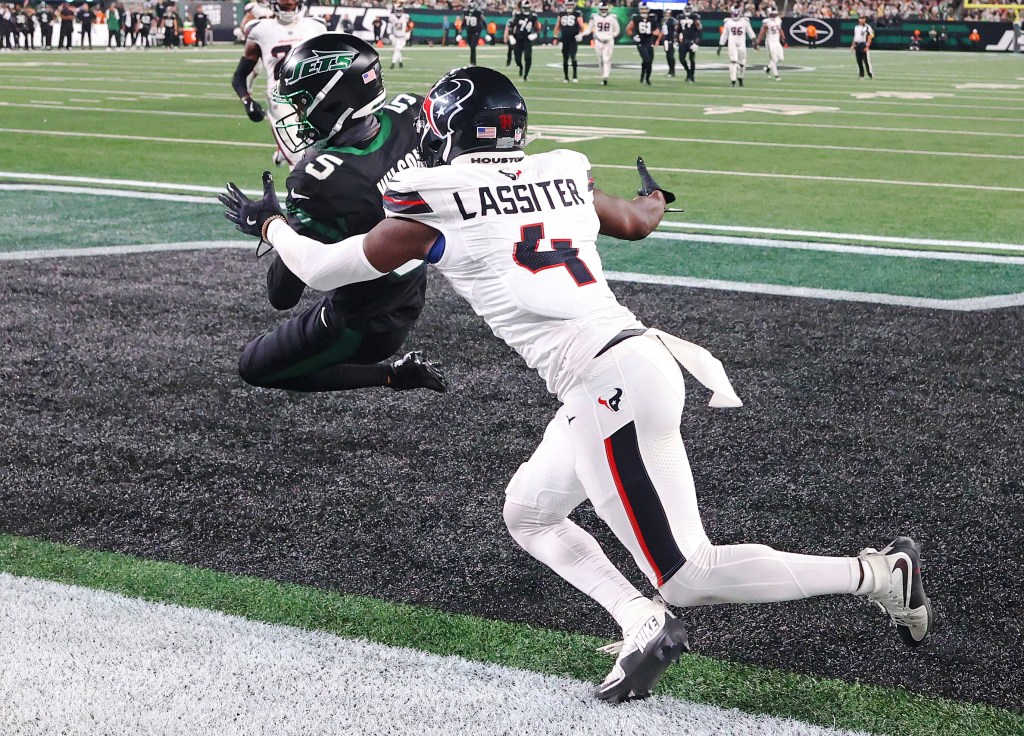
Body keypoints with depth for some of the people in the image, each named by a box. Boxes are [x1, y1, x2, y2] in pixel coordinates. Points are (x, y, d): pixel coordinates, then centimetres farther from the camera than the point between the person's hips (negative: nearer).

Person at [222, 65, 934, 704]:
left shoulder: (436, 207, -1)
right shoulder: (565, 177, 16)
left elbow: (325, 269, 12)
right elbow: (638, 222, 37)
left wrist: (270, 222, 31)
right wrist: (656, 195, 61)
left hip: (613, 386, -8)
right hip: (638, 356, 8)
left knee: (689, 577, -2)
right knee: (528, 516, 23)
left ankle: (881, 572, -4)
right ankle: (644, 624, 7)